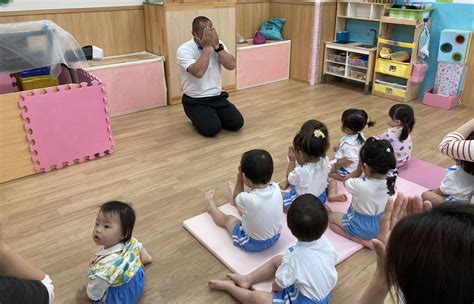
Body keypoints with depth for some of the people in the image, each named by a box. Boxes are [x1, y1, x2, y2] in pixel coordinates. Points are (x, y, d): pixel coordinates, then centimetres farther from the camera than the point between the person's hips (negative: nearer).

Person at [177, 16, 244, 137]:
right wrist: (207, 47, -25)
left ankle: (214, 115, 18)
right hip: (195, 101, -5)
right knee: (212, 128, -25)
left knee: (237, 123, -11)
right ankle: (199, 118, 10)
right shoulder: (184, 50, -16)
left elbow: (231, 65, -11)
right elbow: (198, 72, -32)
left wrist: (217, 46, -19)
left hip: (217, 96, 5)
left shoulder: (218, 44, 2)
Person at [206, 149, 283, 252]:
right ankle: (236, 202, 58)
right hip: (275, 238, 4)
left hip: (252, 244, -4)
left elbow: (235, 199, -7)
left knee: (229, 219, 24)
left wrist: (239, 178, -10)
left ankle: (210, 204, 52)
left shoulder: (246, 198, -34)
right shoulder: (276, 188, -23)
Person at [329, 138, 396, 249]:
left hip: (362, 226, -7)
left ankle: (359, 239, 0)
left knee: (331, 216, 15)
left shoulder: (360, 185, -35)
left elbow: (346, 182, -12)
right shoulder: (389, 180, -20)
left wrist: (358, 170, -12)